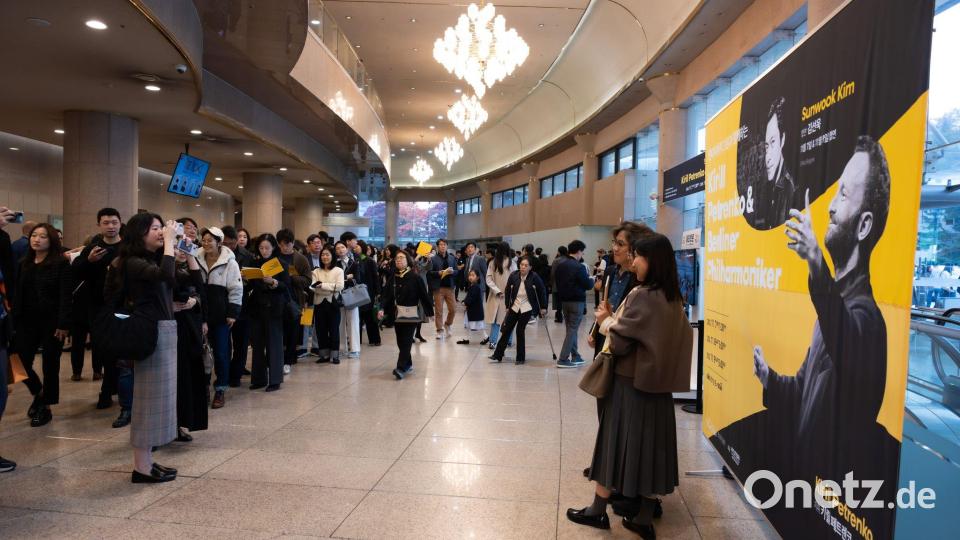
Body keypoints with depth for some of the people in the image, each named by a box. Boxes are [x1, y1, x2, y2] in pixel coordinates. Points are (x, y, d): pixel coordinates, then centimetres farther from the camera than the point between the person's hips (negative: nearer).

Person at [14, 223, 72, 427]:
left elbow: (66, 296, -13)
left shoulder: (61, 263, -7)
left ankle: (46, 407, 17)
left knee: (50, 365, 3)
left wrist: (63, 324, -19)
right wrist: (14, 321, 6)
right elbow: (18, 295, 12)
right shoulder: (24, 264, 10)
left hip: (52, 322, -5)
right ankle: (38, 393, 28)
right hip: (27, 321, 5)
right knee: (19, 362, 1)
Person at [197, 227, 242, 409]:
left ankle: (221, 389, 11)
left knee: (221, 351, 2)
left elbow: (236, 289, -6)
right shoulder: (198, 260, 6)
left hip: (221, 313, -4)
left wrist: (233, 313, -10)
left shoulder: (229, 262, -6)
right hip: (202, 312, 4)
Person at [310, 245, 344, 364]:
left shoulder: (338, 270, 2)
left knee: (334, 329, 1)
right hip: (319, 303, 3)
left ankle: (334, 355, 9)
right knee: (320, 329, 6)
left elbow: (339, 287, -11)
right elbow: (314, 287, -4)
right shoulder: (316, 271, 10)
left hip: (333, 303, -3)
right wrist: (331, 288, -19)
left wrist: (323, 285, -11)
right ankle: (324, 354, 16)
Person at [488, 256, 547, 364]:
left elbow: (542, 291, -4)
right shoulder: (514, 275, -6)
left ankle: (521, 358, 10)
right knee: (506, 329, 3)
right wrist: (507, 306, 7)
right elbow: (507, 291, 5)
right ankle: (498, 355, 11)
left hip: (527, 308, -3)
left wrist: (543, 307, -2)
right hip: (514, 307, 3)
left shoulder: (534, 277, -14)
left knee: (520, 331, -4)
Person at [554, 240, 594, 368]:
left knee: (570, 329, 16)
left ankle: (575, 356, 23)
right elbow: (588, 285, -11)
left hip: (564, 300, 7)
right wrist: (591, 279, 8)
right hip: (577, 301, -7)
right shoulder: (579, 267, -18)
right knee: (573, 329, -1)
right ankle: (563, 359, -4)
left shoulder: (560, 265, 4)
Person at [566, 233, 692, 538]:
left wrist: (606, 321, 0)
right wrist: (614, 319, 8)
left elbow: (619, 342, -19)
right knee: (651, 447, 11)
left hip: (631, 383, -7)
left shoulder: (642, 296, -18)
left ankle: (598, 511, 19)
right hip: (659, 385, 7)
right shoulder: (673, 299, 7)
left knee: (617, 444, 5)